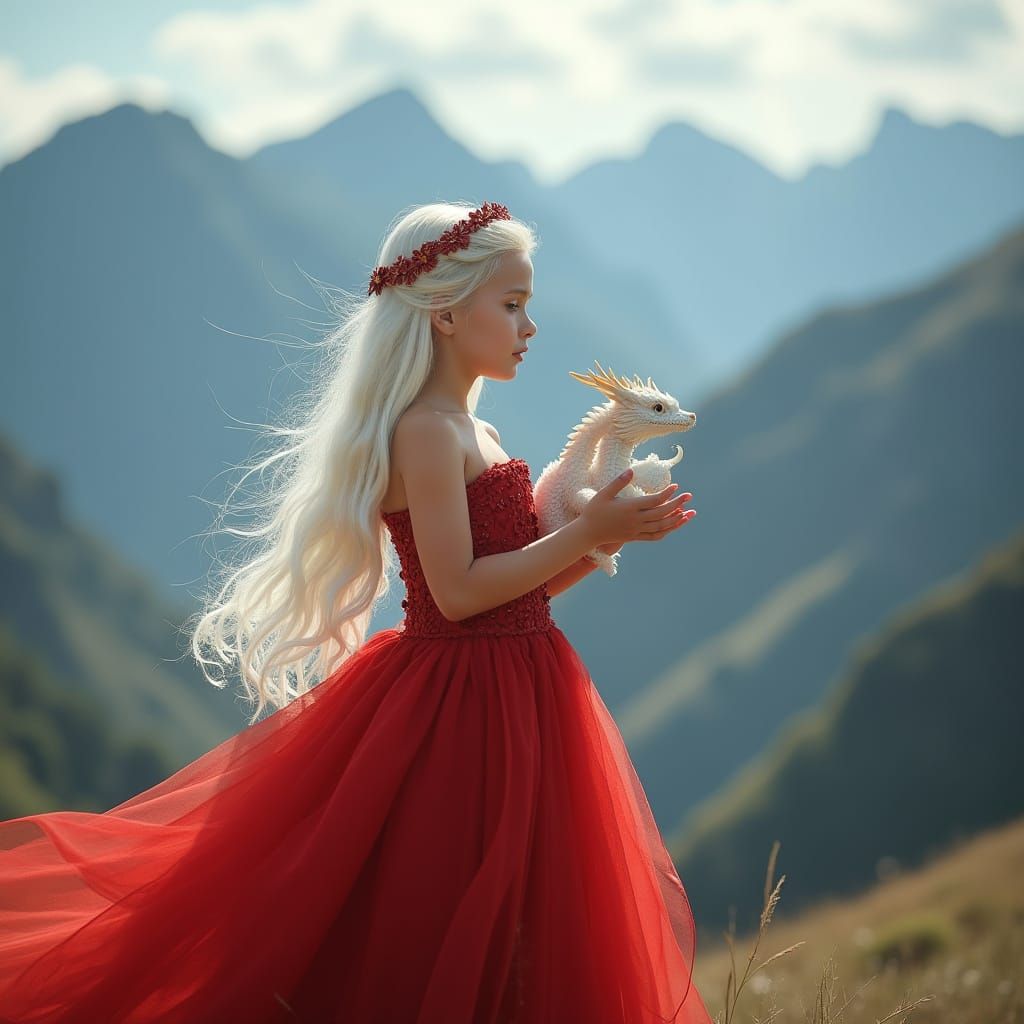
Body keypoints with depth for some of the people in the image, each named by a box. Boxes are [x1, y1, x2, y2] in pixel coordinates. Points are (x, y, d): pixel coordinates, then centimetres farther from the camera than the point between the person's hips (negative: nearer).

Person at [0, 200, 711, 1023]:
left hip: (514, 700, 10)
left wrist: (600, 542, 3)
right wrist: (584, 535, -19)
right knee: (424, 958, -4)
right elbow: (459, 592, -21)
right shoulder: (425, 432, -15)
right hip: (456, 706, -10)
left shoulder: (477, 437, 14)